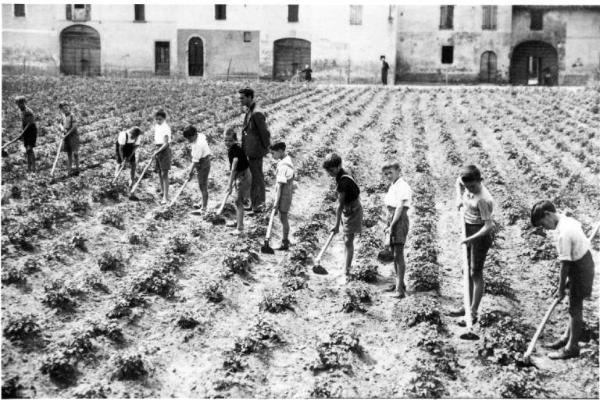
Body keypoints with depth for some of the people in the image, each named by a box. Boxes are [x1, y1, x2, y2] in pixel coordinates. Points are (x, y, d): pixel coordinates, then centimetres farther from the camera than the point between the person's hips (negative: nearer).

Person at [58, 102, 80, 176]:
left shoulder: (71, 115, -15)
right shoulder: (63, 116, 8)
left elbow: (74, 126, -19)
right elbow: (61, 123, 21)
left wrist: (67, 133, -18)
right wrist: (62, 128, -2)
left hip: (73, 135, -7)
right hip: (66, 136, 7)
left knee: (75, 152, -6)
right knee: (69, 152, 13)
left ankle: (77, 169, -1)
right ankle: (70, 168, 21)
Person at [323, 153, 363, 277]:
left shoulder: (343, 181, -27)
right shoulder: (343, 176, 3)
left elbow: (340, 204, -25)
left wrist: (337, 225, -22)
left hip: (352, 211, -10)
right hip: (348, 210, 10)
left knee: (348, 241, -8)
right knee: (346, 240, 19)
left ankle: (347, 271, -4)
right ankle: (348, 265, 34)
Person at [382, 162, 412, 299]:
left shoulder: (402, 186, -12)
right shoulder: (392, 186, 16)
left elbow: (400, 208, -17)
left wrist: (392, 225, -18)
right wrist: (389, 225, 8)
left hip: (399, 220, -9)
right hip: (391, 220, 9)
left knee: (398, 254, -10)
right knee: (394, 254, 14)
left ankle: (400, 289, -11)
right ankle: (398, 283, 25)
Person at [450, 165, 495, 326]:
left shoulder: (483, 199, -29)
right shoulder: (468, 185, -7)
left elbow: (488, 226, -27)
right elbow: (458, 182, 20)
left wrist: (471, 239, -31)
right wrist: (459, 197, 5)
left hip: (481, 233, -9)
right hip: (468, 228, 9)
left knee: (476, 273, -4)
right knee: (467, 270, 16)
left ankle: (473, 313, 1)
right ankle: (469, 306, 28)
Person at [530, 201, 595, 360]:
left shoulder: (563, 234, -27)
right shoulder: (568, 220, 0)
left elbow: (565, 264, -22)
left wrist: (561, 289, -11)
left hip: (580, 268, -9)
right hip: (585, 259, 9)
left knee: (575, 308, 4)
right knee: (574, 305, 20)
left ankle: (572, 348, 16)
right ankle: (567, 338, 34)